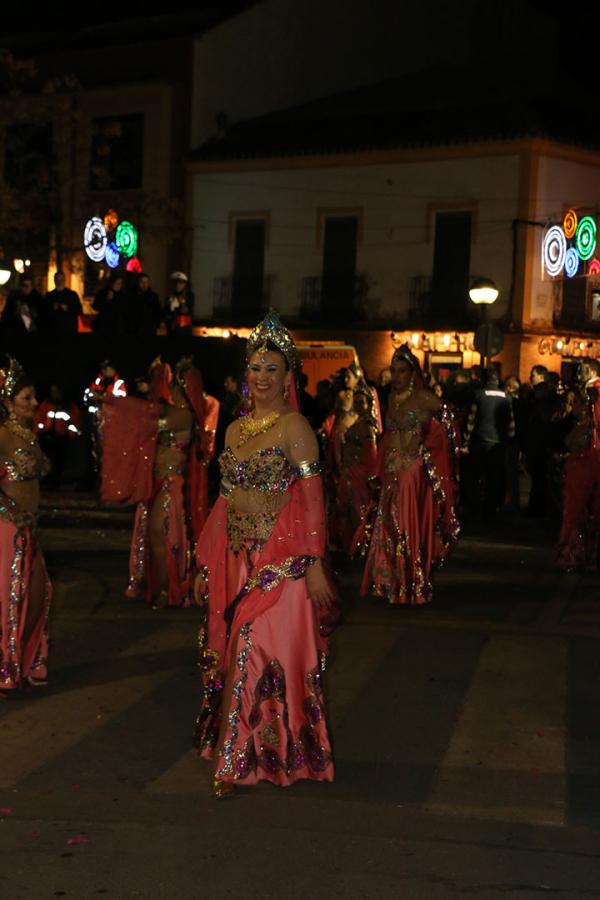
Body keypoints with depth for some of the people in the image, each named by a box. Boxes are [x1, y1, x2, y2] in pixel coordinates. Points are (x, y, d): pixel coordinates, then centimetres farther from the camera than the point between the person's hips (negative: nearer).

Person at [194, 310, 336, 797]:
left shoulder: (294, 427, -6)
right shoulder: (236, 429, 13)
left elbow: (312, 498, -11)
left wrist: (315, 565, -17)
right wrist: (205, 565, 15)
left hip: (281, 560, -6)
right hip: (236, 557, 7)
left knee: (265, 652, -5)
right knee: (233, 652, 9)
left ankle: (240, 761, 4)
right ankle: (238, 754, 22)